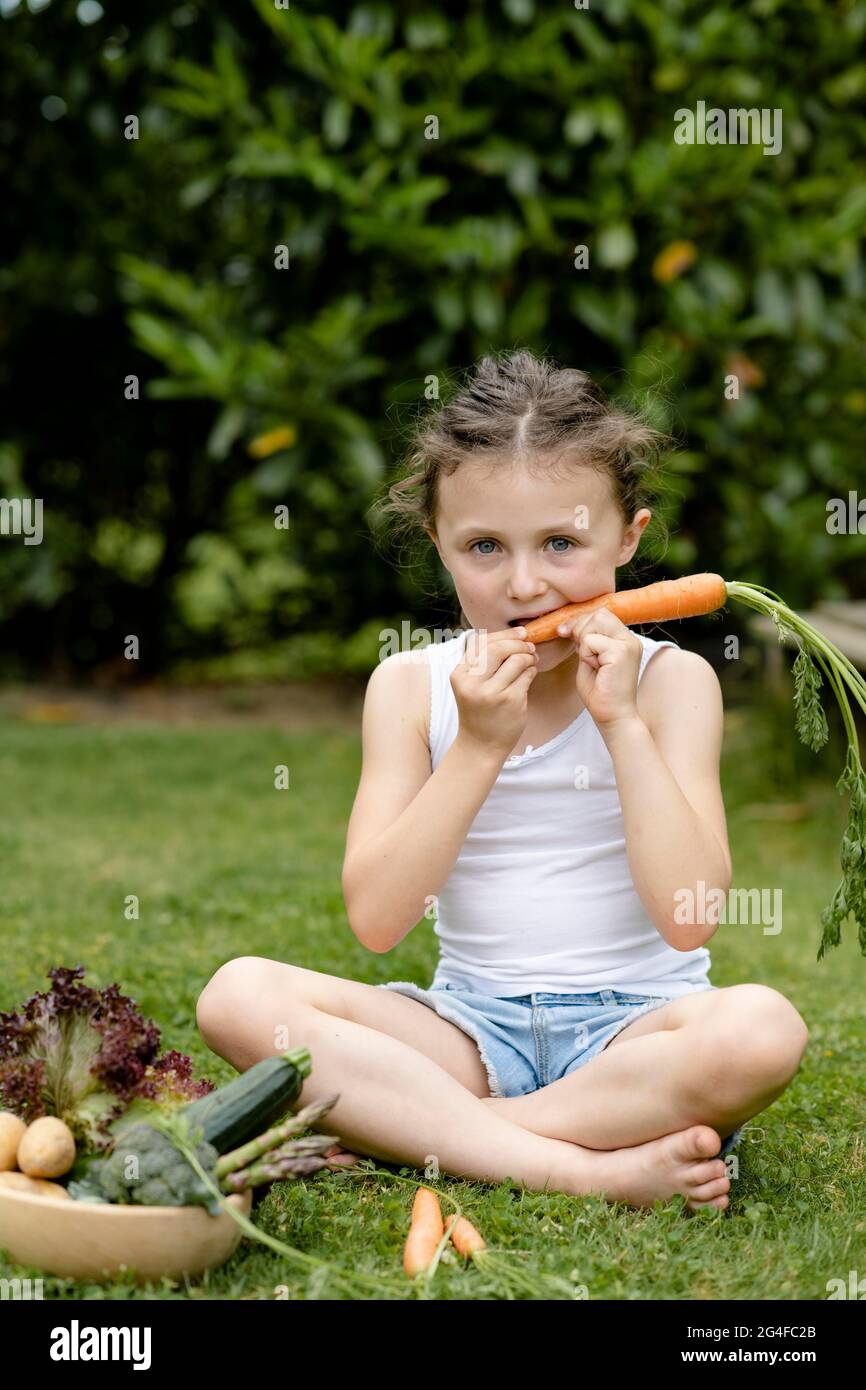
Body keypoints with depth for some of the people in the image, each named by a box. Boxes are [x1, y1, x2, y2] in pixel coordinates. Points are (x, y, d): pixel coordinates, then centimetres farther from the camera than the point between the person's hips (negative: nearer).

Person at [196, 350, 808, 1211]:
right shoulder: (411, 687, 2)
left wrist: (621, 722, -17)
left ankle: (404, 1128, -23)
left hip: (631, 1025, -2)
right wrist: (477, 747, -16)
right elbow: (375, 921, -9)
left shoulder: (669, 681, -2)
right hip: (471, 1026, 2)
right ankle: (589, 1167, -29)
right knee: (239, 995, -22)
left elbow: (689, 918, -14)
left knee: (762, 1029, -34)